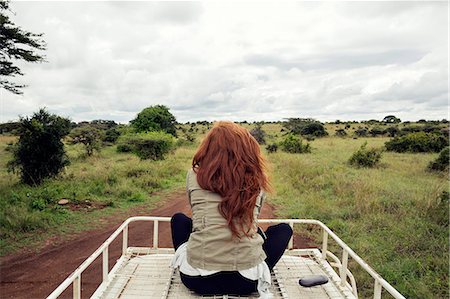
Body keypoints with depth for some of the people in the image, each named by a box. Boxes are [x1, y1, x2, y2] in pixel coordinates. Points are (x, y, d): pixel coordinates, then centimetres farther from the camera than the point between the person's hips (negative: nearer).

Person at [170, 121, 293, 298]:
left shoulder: (194, 175, 3)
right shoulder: (257, 178, 3)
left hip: (197, 278, 1)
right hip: (246, 283, 0)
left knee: (178, 218, 28)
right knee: (284, 229, 25)